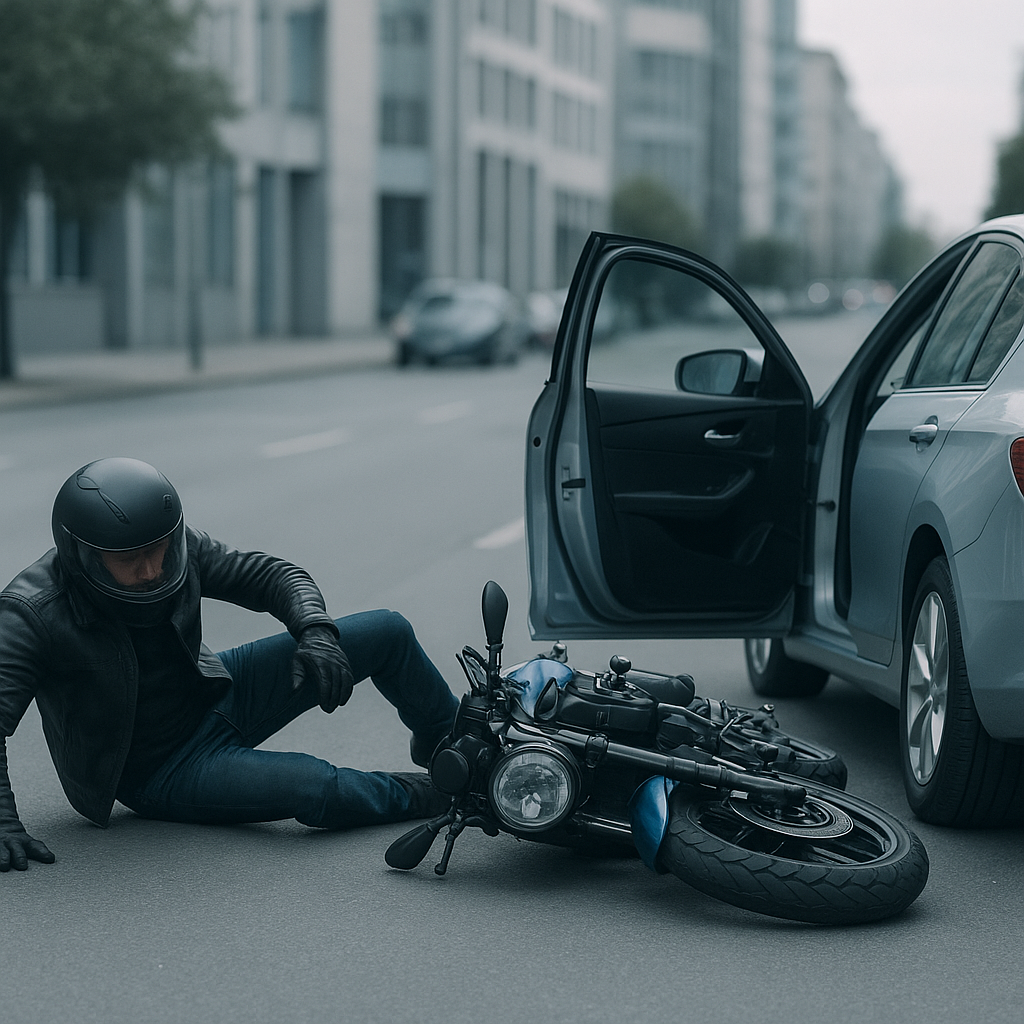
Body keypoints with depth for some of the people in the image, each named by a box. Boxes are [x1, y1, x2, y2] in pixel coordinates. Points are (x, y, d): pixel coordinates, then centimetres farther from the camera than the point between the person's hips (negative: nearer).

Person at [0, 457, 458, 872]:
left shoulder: (175, 547, -14)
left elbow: (274, 576, -4)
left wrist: (316, 632, -23)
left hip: (215, 696, 6)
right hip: (162, 771, -6)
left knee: (386, 632, 1)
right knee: (317, 788, -32)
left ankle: (445, 742, 29)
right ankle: (426, 795, -1)